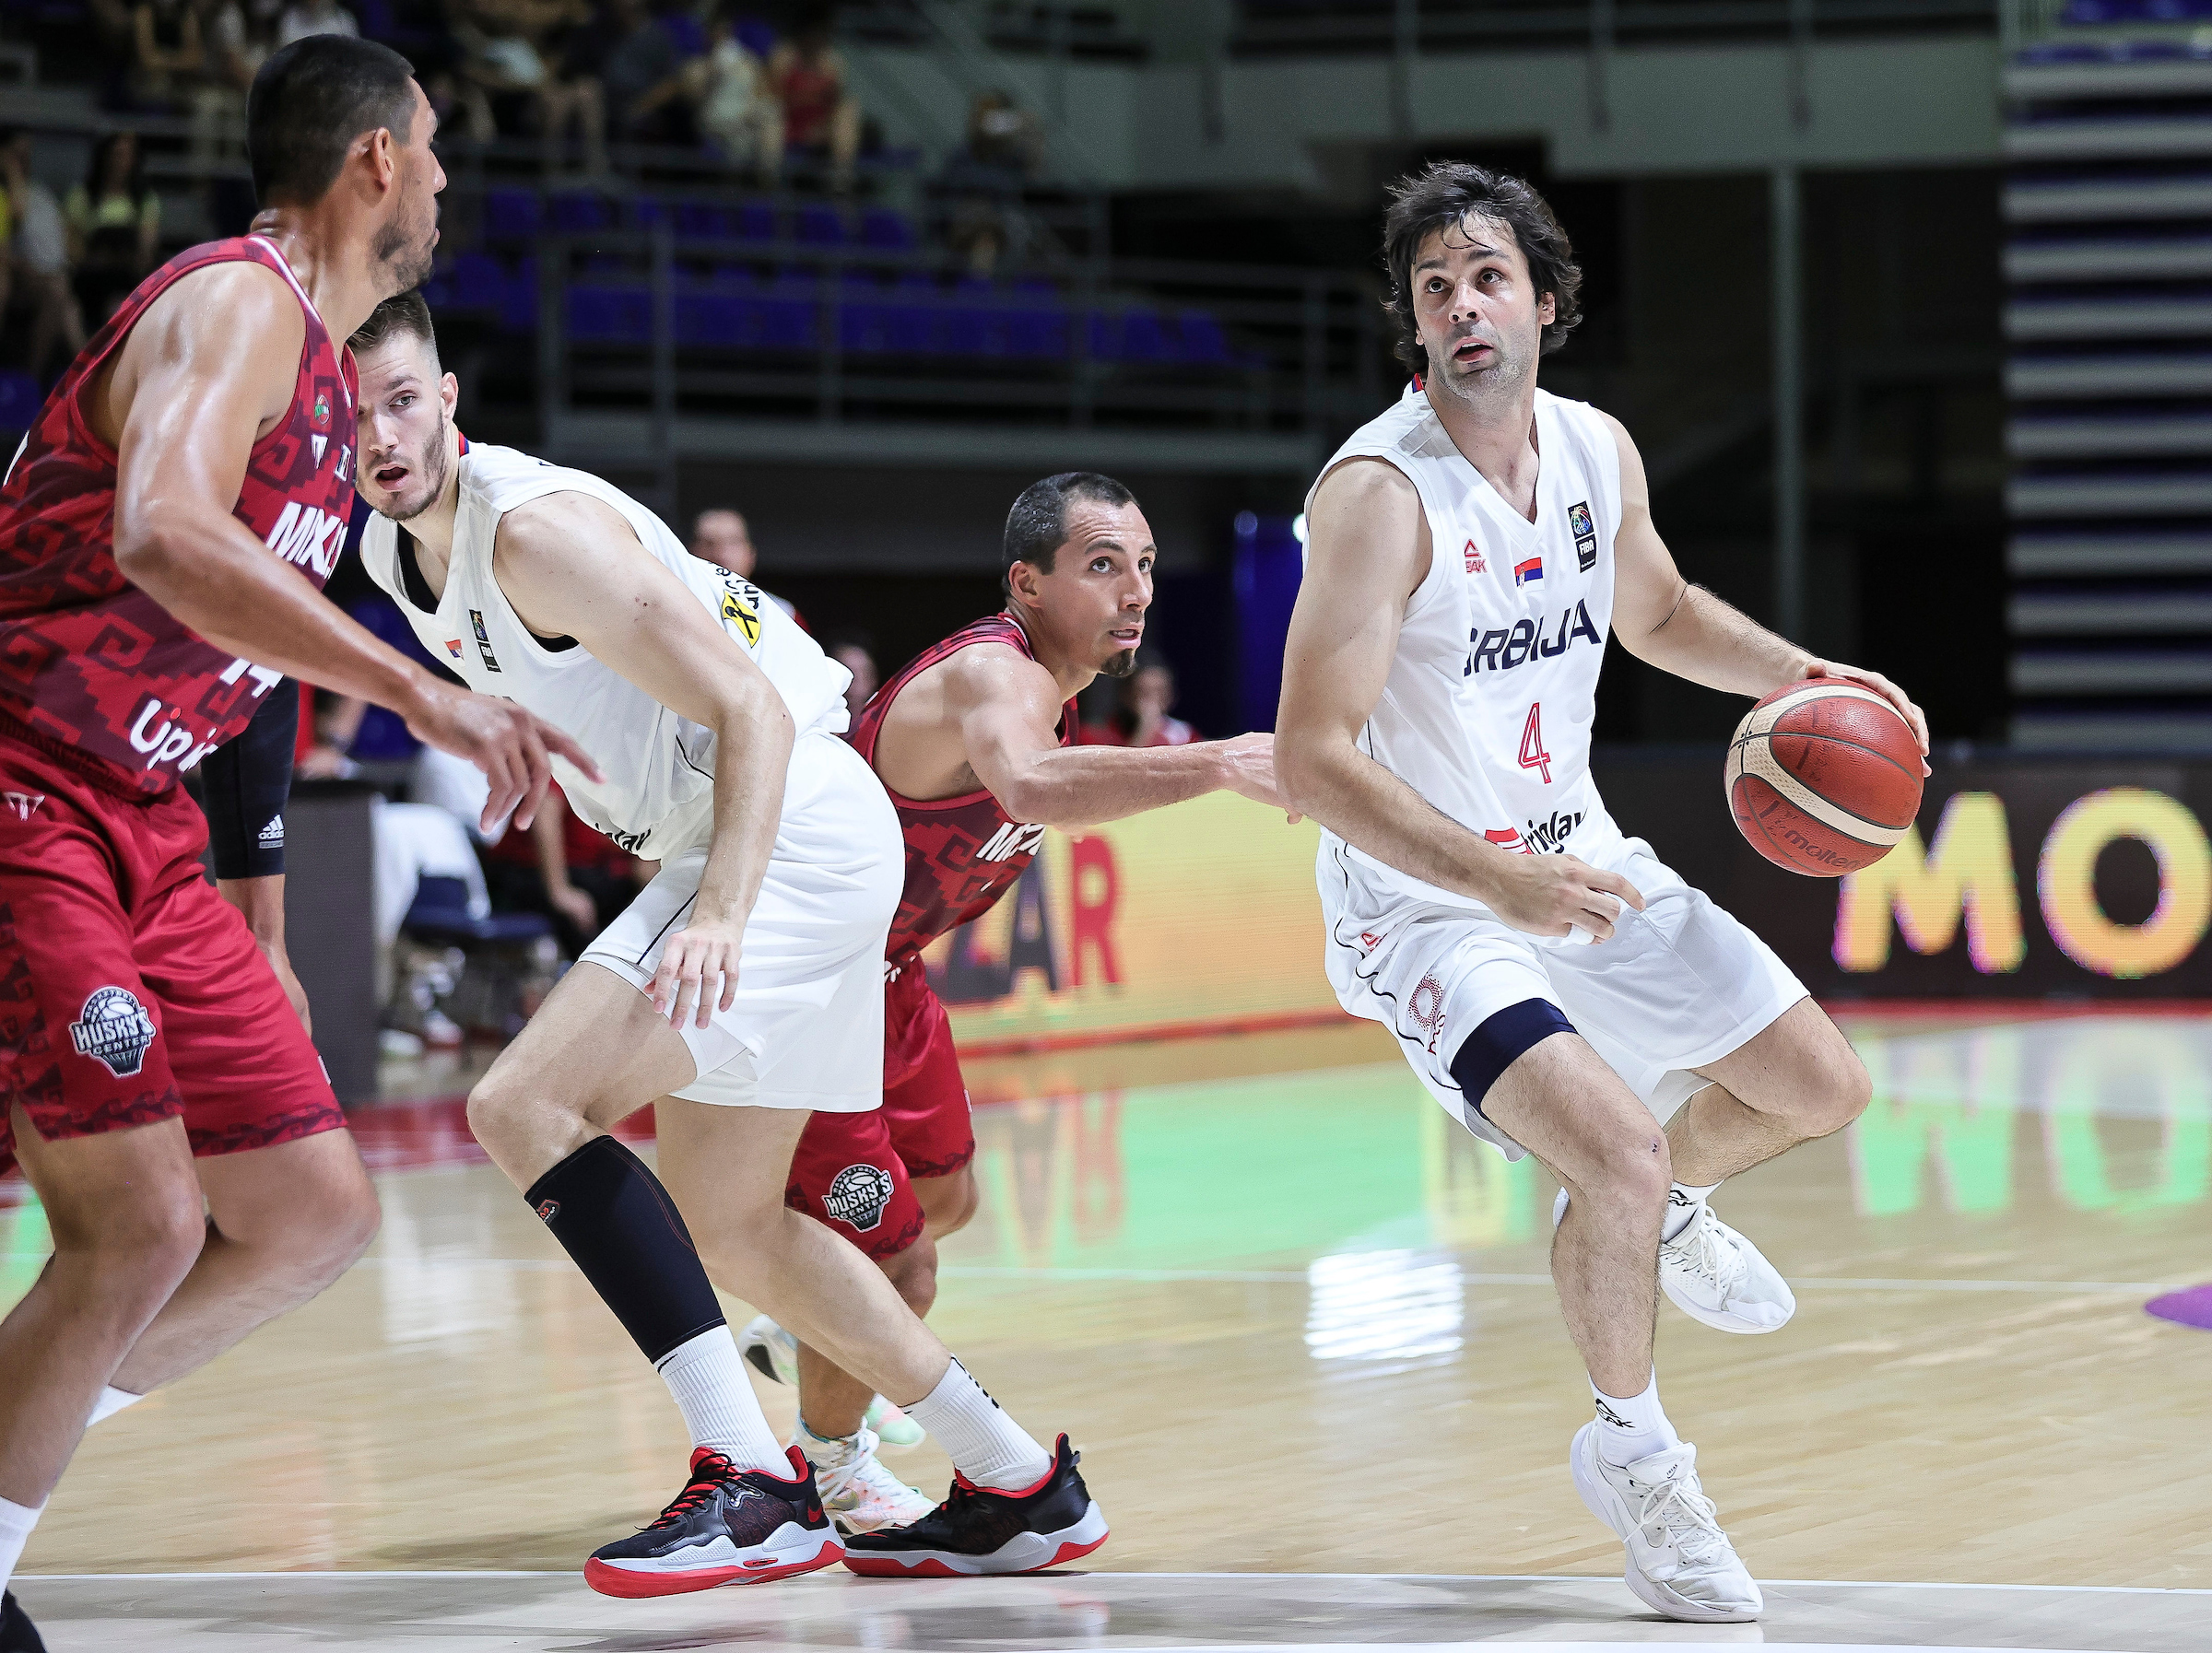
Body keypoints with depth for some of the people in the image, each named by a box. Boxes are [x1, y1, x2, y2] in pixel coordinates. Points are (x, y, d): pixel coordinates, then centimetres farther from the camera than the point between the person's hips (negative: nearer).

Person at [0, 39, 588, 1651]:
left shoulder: (322, 362, 17)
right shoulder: (238, 303, -13)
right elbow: (159, 536, -34)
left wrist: (263, 947, 25)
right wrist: (420, 692, -38)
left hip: (146, 825, 10)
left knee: (316, 1212, 7)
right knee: (141, 1225, -17)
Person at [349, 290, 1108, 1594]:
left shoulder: (537, 530, -20)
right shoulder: (396, 554, 7)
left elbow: (752, 714, -23)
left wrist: (719, 917, -35)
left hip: (797, 833, -10)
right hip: (726, 851, 10)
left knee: (526, 1106, -21)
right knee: (729, 1226, 16)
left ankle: (752, 1483, -24)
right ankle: (1022, 1487, 24)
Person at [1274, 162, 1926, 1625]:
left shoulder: (1598, 451, -2)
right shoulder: (1379, 492, -24)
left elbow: (1658, 615, 21)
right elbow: (1314, 761, -28)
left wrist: (1806, 676, 5)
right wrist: (1498, 883, -37)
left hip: (1576, 861, 7)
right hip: (1425, 903, -7)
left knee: (1821, 1087, 12)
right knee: (1617, 1149, -26)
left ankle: (1664, 1208, 45)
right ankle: (1635, 1456, 0)